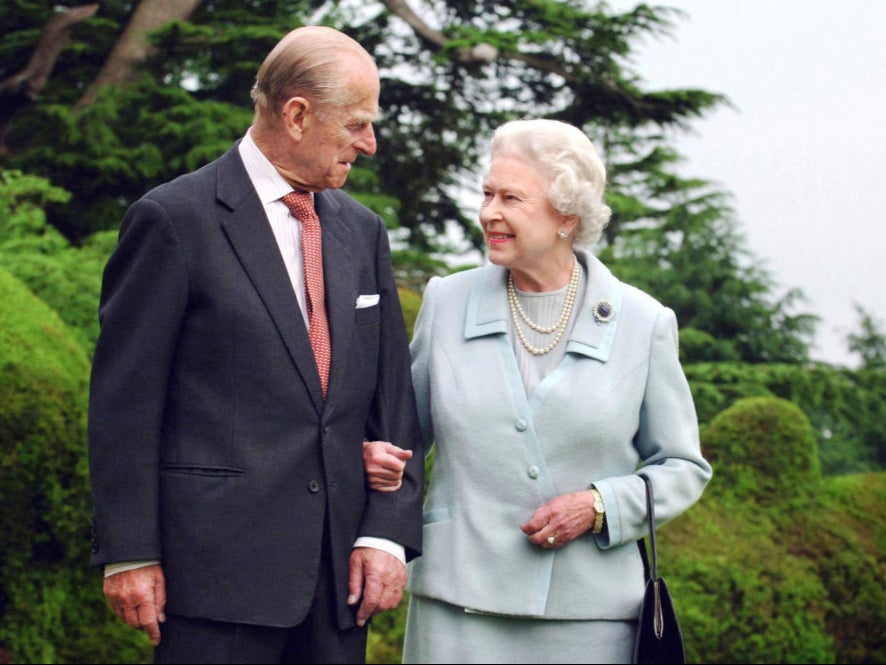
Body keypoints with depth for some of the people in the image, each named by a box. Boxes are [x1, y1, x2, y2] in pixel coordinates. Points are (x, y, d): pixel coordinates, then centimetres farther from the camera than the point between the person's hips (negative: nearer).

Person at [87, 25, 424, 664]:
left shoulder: (363, 230, 13)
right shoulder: (175, 218, -5)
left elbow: (393, 394, 12)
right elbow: (123, 399, -6)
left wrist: (388, 534, 1)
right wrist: (128, 555, -10)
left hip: (341, 568, 6)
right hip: (218, 564, -5)